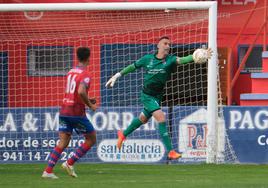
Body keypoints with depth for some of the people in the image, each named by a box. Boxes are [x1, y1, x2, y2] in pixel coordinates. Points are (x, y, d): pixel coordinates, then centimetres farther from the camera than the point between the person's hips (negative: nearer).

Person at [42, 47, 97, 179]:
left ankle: (48, 171, -8)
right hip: (77, 112, -7)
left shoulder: (70, 72, 14)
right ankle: (70, 163, 2)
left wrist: (87, 100, 20)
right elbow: (81, 91, -28)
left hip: (64, 111, 7)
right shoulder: (85, 75, -11)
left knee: (63, 142, 5)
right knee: (91, 139, 9)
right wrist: (90, 105, -14)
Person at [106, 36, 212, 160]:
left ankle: (123, 135, 49)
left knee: (143, 119, 22)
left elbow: (181, 60, -29)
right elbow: (132, 67, 6)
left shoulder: (170, 60, -9)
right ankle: (170, 151, -21)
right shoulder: (148, 59, -9)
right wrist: (116, 76, 10)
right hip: (147, 95, -4)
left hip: (157, 96, 4)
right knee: (161, 118, -20)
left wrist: (195, 57, -49)